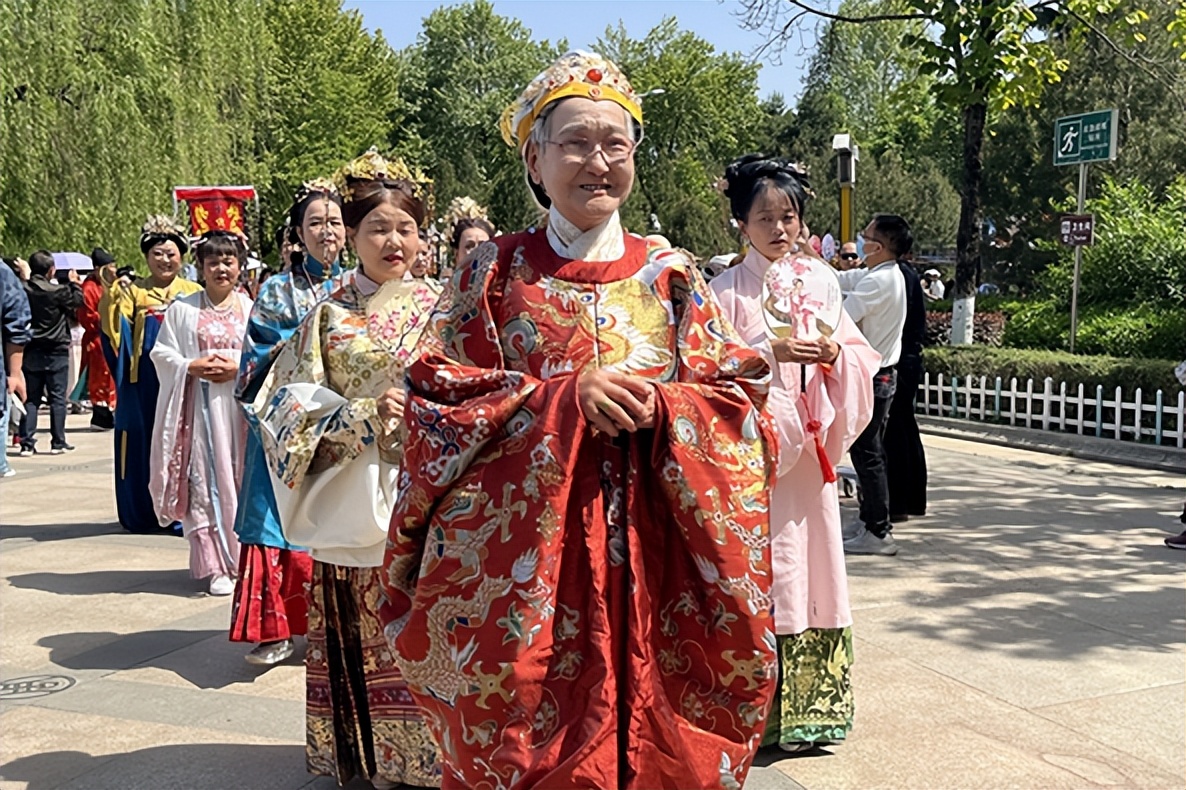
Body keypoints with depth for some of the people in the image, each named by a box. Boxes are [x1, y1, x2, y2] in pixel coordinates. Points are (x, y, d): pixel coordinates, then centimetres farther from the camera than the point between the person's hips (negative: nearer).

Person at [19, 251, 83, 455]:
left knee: (31, 399, 9)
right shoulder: (57, 291, -14)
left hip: (31, 352, 4)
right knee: (57, 398, 5)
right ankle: (58, 442, 8)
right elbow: (78, 301, 0)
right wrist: (74, 283, 16)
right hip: (56, 352, -4)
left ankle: (27, 442, 6)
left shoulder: (23, 290, -2)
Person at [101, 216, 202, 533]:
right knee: (143, 446, 4)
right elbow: (115, 330, -6)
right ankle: (142, 514, 17)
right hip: (144, 385, 0)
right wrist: (116, 293, -16)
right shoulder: (133, 291, 7)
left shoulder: (195, 293, 10)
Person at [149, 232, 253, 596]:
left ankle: (243, 558, 12)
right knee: (204, 483, -3)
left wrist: (238, 367, -12)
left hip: (241, 404, 0)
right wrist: (192, 366, -11)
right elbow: (161, 353, 6)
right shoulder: (182, 309, 8)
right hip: (200, 406, 0)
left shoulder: (251, 309, 9)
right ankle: (215, 565, 2)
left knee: (241, 479, 0)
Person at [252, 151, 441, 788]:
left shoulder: (437, 307, 3)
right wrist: (365, 415, -14)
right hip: (352, 494, 1)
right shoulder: (328, 316, 6)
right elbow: (291, 402, 0)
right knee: (355, 633, 8)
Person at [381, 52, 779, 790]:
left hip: (654, 547, 2)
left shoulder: (673, 276, 8)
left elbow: (738, 399, 4)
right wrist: (563, 396, -16)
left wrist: (658, 407, -16)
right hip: (520, 544, -1)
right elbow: (436, 396, -4)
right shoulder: (494, 271, 3)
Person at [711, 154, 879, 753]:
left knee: (815, 567, 7)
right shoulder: (728, 289, -1)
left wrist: (835, 355, -11)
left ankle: (811, 708, 20)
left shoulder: (819, 281, 12)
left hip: (809, 450, 4)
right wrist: (770, 353, -21)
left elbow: (862, 355, 10)